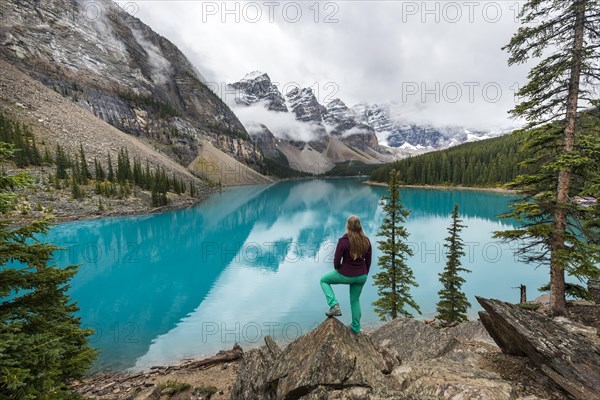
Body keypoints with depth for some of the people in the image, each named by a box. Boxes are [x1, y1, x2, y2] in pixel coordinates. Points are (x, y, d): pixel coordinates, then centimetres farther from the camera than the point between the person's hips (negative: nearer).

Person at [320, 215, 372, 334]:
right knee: (355, 299, 27)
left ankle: (334, 306, 6)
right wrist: (364, 274, 18)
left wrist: (337, 270, 7)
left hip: (346, 275, -5)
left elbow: (336, 261, -16)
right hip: (361, 277, 5)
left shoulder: (343, 241, -21)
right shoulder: (366, 240, -6)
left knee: (324, 280, 20)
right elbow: (368, 261, 3)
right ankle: (356, 327, 39)